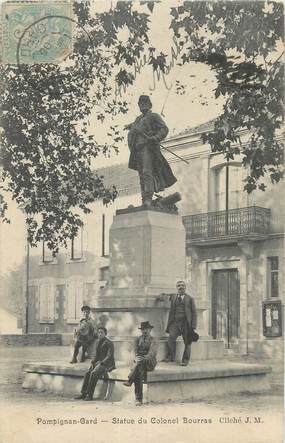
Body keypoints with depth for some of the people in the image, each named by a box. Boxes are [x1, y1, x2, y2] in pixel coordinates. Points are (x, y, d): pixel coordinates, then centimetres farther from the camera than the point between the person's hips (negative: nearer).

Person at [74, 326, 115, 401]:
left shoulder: (109, 343, -11)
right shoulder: (99, 342, 13)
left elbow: (110, 356, -17)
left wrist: (101, 363, -23)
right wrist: (93, 362, 1)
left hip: (107, 363, -7)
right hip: (100, 362, 7)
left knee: (93, 374, -28)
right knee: (87, 373, -15)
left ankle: (90, 395, -24)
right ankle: (83, 393, -14)